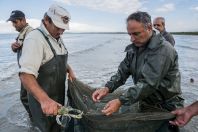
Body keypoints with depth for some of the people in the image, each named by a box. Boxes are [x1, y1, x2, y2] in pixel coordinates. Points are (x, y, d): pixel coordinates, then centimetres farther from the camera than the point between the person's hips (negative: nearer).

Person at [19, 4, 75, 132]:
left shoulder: (58, 38, 5)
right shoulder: (35, 38, -24)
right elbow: (26, 75, -34)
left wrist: (69, 70, 3)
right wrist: (44, 100, -46)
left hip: (59, 95, 8)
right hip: (43, 98, -8)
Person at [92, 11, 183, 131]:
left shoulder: (163, 50, -25)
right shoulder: (134, 47, -1)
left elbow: (148, 83, -32)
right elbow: (123, 71, -3)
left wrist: (121, 101, -35)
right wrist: (107, 88, -19)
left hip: (165, 109, -6)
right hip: (145, 104, 6)